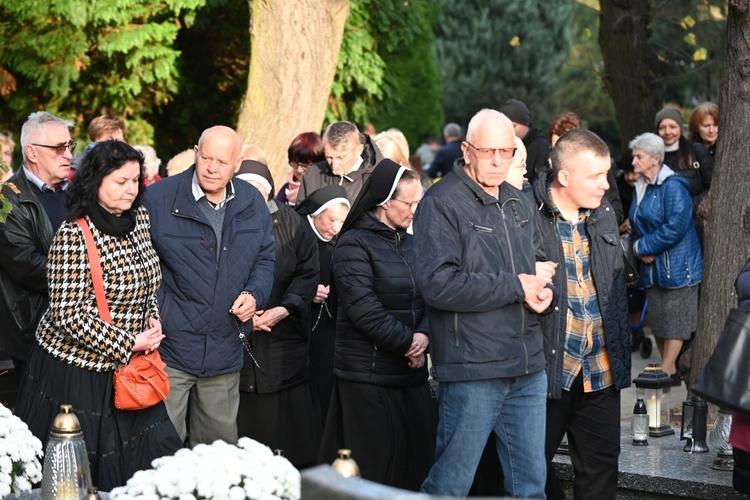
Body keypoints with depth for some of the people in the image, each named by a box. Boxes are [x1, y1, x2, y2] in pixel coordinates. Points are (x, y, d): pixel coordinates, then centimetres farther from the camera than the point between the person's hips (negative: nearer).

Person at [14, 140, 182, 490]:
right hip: (77, 369, -7)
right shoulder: (73, 236, -19)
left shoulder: (138, 218, 4)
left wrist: (152, 318, 2)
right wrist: (128, 344, -17)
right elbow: (69, 316, -21)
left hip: (126, 367, 7)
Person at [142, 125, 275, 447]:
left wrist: (255, 294, -1)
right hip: (169, 346, -4)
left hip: (225, 354, 5)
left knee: (221, 443, 16)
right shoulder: (159, 199, -8)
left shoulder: (253, 204, 6)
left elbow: (265, 259, 18)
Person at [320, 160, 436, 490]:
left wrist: (424, 337, -7)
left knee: (418, 461, 6)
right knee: (375, 466, -3)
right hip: (369, 376, -7)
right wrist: (408, 341, -12)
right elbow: (364, 309, -17)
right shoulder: (355, 244, -8)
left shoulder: (410, 244, 14)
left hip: (411, 373, 7)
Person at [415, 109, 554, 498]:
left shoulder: (519, 204, 14)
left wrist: (542, 288, 1)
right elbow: (437, 284, -21)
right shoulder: (442, 204, -10)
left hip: (528, 369, 7)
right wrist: (516, 287, -16)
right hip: (472, 371, -7)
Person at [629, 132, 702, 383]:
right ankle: (670, 369, 22)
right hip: (652, 267, 9)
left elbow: (676, 226, -24)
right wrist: (640, 249, -3)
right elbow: (637, 224, 17)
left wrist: (643, 246, -16)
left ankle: (666, 371, 4)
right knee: (657, 321, 12)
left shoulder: (673, 187, -16)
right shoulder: (641, 187, 11)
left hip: (676, 266, -9)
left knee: (674, 322, -2)